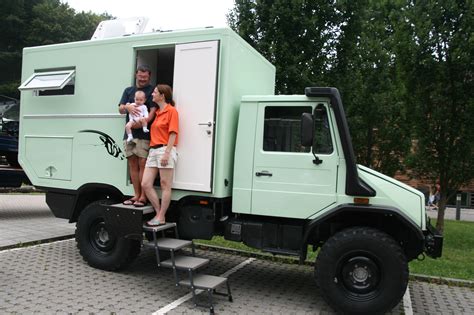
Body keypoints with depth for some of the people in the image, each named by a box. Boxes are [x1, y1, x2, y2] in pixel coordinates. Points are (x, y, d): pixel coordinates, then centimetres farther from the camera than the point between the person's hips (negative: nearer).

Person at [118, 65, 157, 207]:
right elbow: (120, 109, 11)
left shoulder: (152, 91, 5)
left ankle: (143, 197, -1)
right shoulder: (128, 90, 19)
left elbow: (153, 110, -6)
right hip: (129, 133, 5)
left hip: (143, 134, -5)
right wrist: (127, 107, -12)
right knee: (132, 165, 6)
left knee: (142, 164, -6)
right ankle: (136, 195, 13)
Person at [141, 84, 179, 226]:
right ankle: (159, 213, 12)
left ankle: (161, 217, 6)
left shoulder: (171, 111, -3)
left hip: (165, 150, -8)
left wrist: (166, 153, -18)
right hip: (153, 150, 8)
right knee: (145, 184, 2)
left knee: (165, 186, -1)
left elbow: (173, 134, -11)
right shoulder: (156, 112, 20)